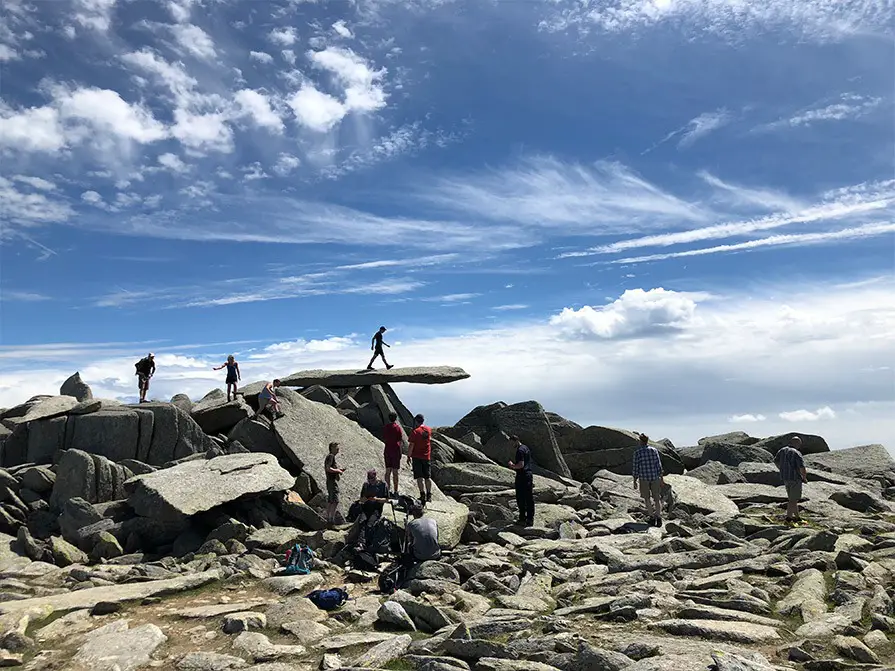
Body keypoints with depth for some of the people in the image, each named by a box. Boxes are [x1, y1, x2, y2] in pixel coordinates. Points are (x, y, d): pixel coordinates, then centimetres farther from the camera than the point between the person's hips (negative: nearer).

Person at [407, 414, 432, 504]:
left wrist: (408, 457, -4)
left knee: (419, 477, -2)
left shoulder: (415, 431, -12)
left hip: (417, 457, -5)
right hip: (427, 457, 5)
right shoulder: (428, 430, 4)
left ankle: (422, 494, -7)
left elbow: (411, 446, -13)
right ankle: (429, 495, 15)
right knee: (428, 477, 11)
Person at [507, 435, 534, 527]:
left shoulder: (520, 450, -14)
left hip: (522, 477, -10)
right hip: (529, 475, 10)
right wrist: (514, 465, 18)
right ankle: (530, 519, 16)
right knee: (529, 498, 11)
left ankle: (522, 519, -2)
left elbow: (521, 465, -22)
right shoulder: (526, 448, 17)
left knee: (521, 499, -4)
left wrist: (512, 466, -7)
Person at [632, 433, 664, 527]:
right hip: (655, 477, 2)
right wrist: (661, 478, 7)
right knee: (657, 498, 8)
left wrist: (635, 481, 1)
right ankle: (658, 516, -5)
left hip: (643, 478, -2)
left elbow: (635, 467, -6)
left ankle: (652, 517, 9)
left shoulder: (637, 452, -7)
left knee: (647, 498, 12)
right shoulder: (654, 450, 0)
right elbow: (659, 465, 0)